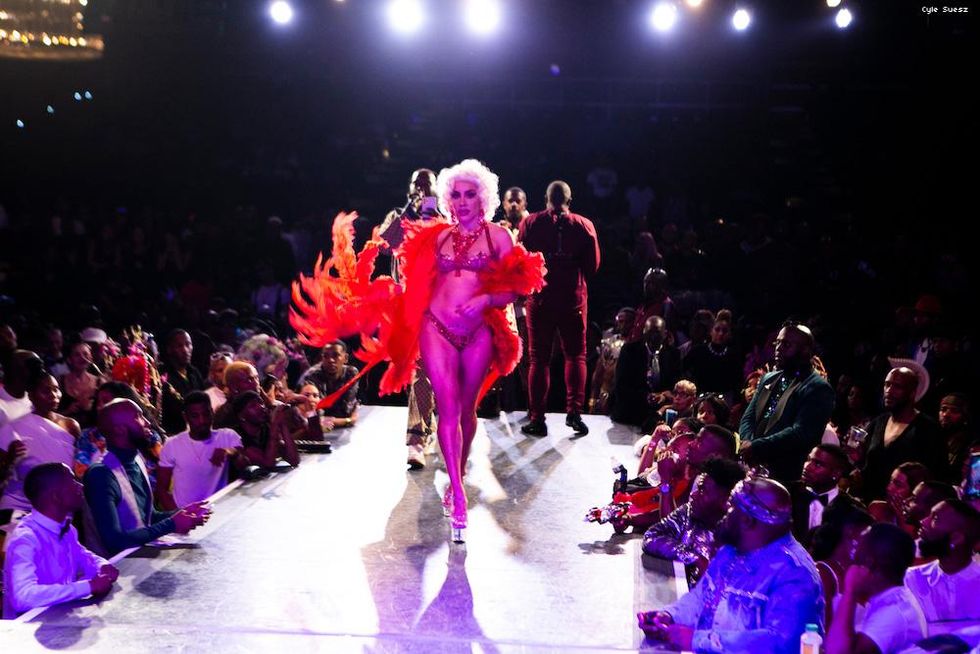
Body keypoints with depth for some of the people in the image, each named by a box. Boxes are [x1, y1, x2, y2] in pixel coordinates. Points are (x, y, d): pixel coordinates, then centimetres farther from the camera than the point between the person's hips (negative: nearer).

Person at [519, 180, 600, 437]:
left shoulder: (530, 223, -1)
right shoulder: (584, 225, -2)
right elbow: (593, 266, 0)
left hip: (539, 298, 0)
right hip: (573, 298, 0)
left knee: (539, 358, 6)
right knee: (575, 355, 11)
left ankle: (537, 418, 4)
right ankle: (574, 411, -2)